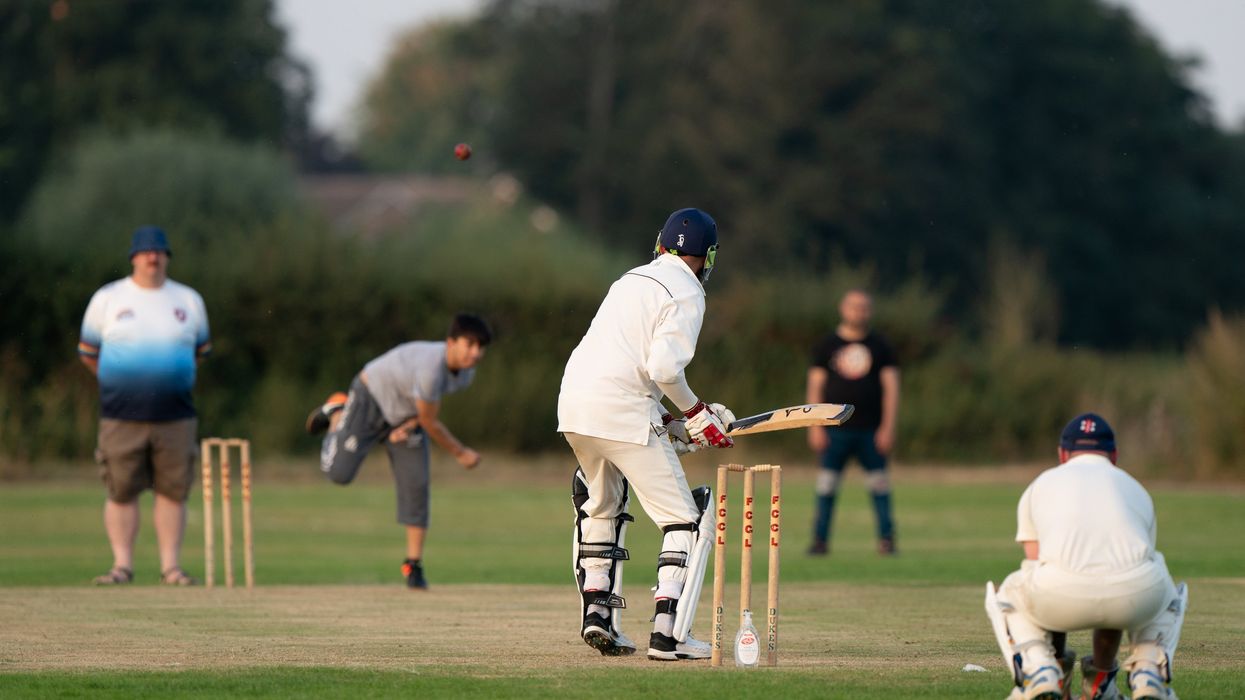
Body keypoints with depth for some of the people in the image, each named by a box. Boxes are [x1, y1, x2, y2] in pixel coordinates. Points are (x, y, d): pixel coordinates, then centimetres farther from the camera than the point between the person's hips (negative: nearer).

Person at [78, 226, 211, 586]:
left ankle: (171, 566, 6)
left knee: (173, 490, 0)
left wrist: (170, 380, 13)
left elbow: (199, 350, 20)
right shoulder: (107, 299, 4)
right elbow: (88, 352, 12)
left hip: (175, 417, 1)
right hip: (121, 418, -1)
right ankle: (122, 565, 5)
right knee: (121, 491, -2)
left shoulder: (189, 300, 10)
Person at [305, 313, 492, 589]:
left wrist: (410, 425, -13)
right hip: (371, 400, -6)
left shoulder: (466, 373, -14)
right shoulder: (431, 367, -40)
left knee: (416, 486, -4)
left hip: (405, 415, 6)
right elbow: (430, 422, -27)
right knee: (339, 473, -7)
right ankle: (337, 414, 23)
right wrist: (461, 454, -16)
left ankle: (413, 565, 5)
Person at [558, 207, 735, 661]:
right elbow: (665, 368, -16)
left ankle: (597, 614, 22)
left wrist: (669, 421, 18)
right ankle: (668, 633, -12)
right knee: (687, 518, -2)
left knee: (602, 507, 28)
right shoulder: (686, 294, -3)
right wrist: (697, 413, -2)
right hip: (623, 414, -8)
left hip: (574, 403, 8)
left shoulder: (633, 280, 22)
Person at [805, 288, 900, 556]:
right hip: (836, 430, 0)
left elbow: (891, 387, 5)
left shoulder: (880, 346, 9)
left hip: (871, 431, 0)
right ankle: (820, 539, 1)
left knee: (879, 484, -2)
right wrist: (815, 426, -3)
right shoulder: (827, 346, 8)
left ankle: (886, 538, 4)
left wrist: (888, 427, -4)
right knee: (827, 484, -3)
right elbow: (815, 386, 6)